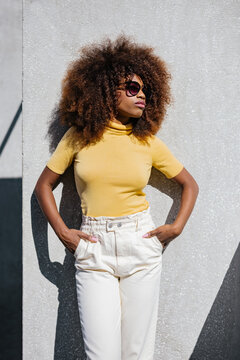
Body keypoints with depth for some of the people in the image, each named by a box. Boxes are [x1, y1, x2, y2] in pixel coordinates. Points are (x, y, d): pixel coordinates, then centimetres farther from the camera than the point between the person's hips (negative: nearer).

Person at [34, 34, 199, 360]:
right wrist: (62, 231, -1)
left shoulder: (148, 141, 4)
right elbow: (43, 185, 10)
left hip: (140, 246, 1)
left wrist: (177, 227, 2)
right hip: (93, 250, -1)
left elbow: (189, 184, 15)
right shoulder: (79, 137, 2)